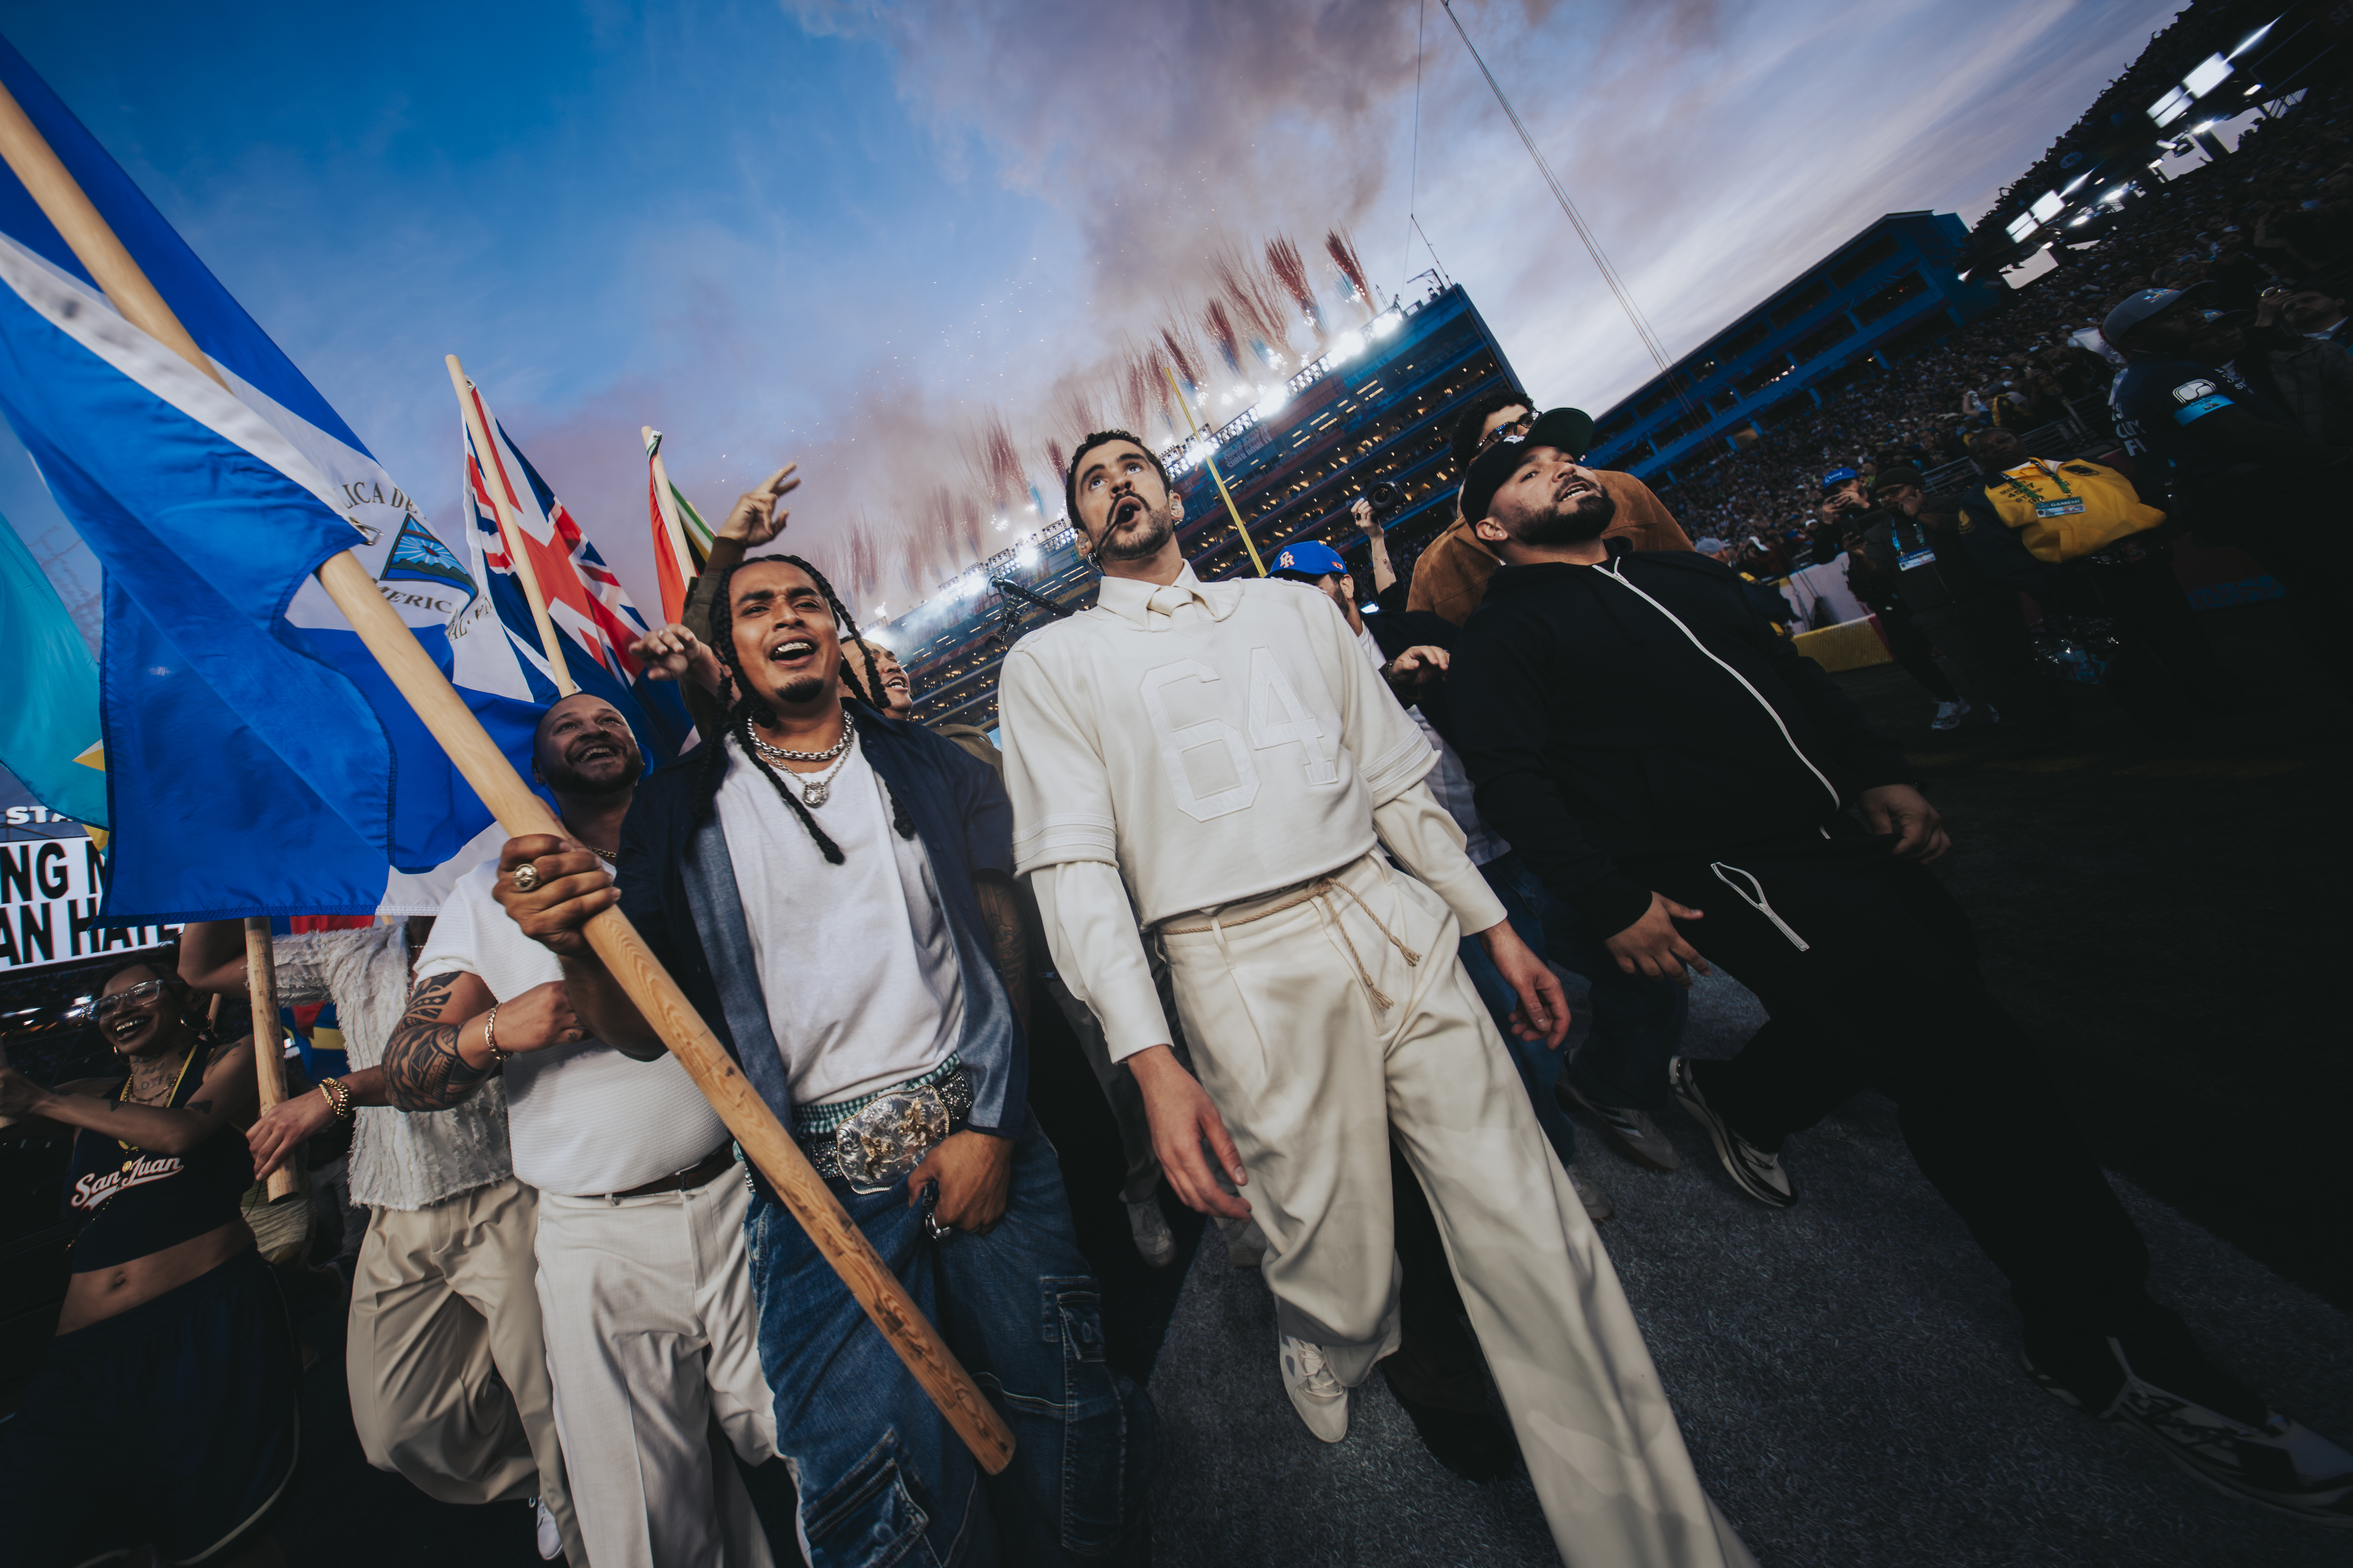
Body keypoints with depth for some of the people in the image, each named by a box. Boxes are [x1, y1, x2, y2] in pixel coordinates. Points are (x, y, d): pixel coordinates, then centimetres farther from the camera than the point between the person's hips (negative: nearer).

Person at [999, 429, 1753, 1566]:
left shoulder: (1296, 608, 17)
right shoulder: (1050, 663, 7)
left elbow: (1395, 778, 16)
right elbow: (1072, 864, -4)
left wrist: (1497, 927, 12)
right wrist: (1149, 1058, -15)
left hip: (1397, 924, 4)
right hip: (1244, 971, -2)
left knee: (1535, 1240, 7)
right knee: (1338, 1278, 12)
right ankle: (1329, 1362, 48)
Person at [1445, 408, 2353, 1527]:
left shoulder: (1678, 574, 19)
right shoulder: (1506, 633, -7)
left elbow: (1789, 672, 22)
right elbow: (1510, 779, -16)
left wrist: (1880, 773, 9)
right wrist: (1614, 903, -21)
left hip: (1841, 831, 9)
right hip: (1725, 869, -9)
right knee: (1958, 1047, -10)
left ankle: (1735, 1099, 39)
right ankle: (2103, 1342, 12)